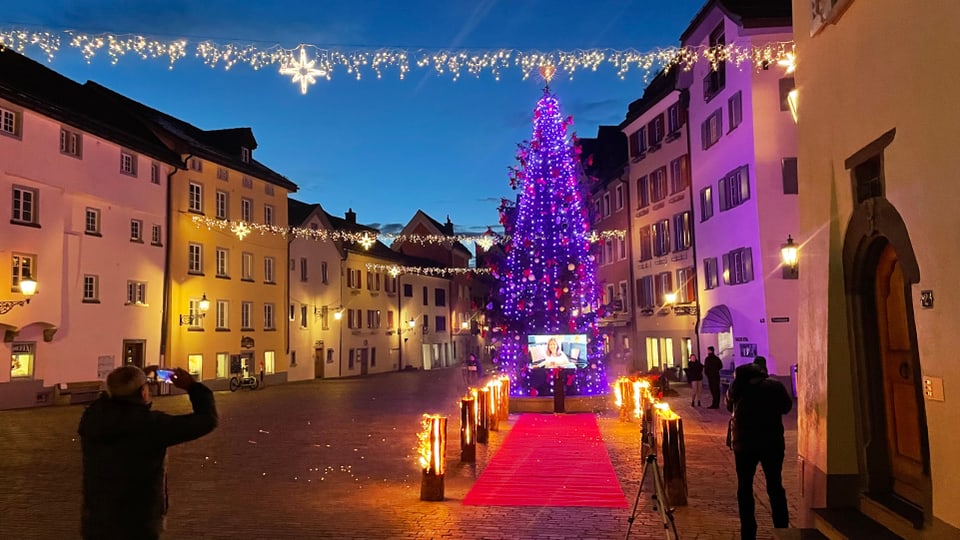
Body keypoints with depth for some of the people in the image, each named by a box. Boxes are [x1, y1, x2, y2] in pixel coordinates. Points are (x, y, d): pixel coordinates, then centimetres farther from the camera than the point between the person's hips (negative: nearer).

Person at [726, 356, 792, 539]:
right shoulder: (776, 386, -8)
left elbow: (729, 405, 8)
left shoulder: (738, 386, -8)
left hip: (744, 443, 0)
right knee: (775, 487, 13)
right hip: (772, 443, 1)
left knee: (745, 488, 9)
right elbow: (787, 406, 8)